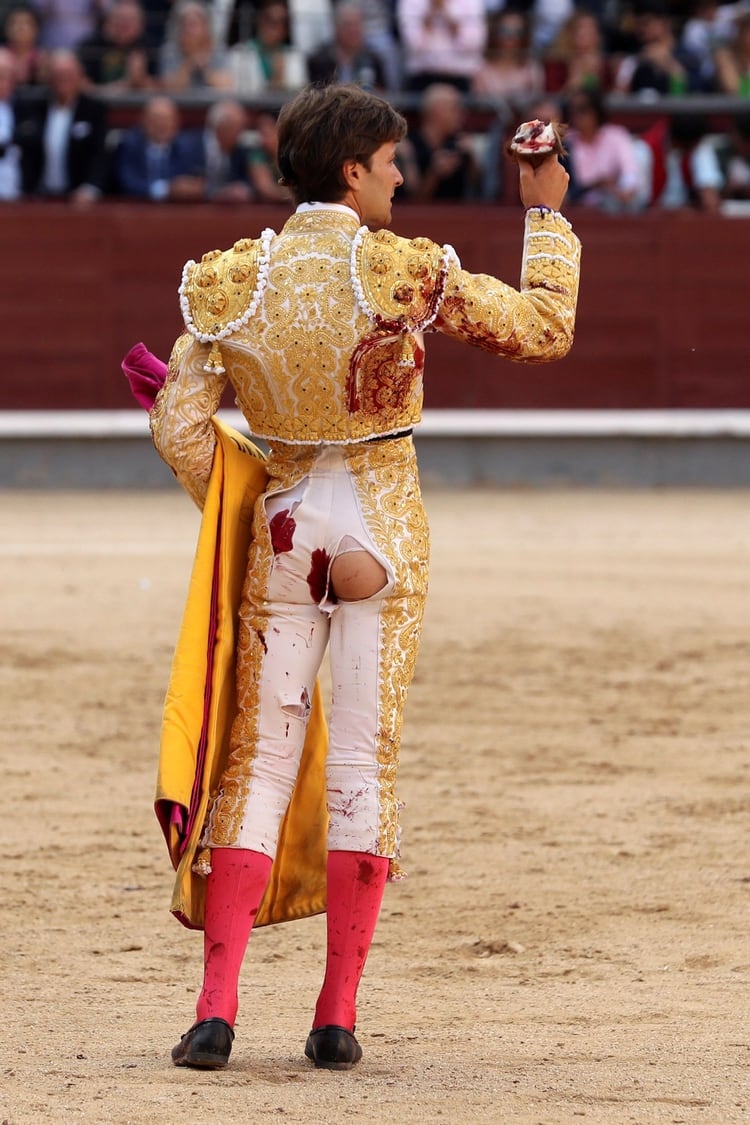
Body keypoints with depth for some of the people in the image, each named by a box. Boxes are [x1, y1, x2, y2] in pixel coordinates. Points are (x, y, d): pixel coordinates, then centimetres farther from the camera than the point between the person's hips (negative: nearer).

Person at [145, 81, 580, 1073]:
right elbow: (545, 329, 0)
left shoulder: (231, 283, -2)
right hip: (383, 528, -2)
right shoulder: (407, 274, -11)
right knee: (365, 766, 3)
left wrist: (249, 525, 7)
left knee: (256, 765, 6)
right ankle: (338, 1018, 1)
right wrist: (546, 210, 11)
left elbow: (181, 431, -4)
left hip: (281, 528, 2)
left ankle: (216, 1008, -5)